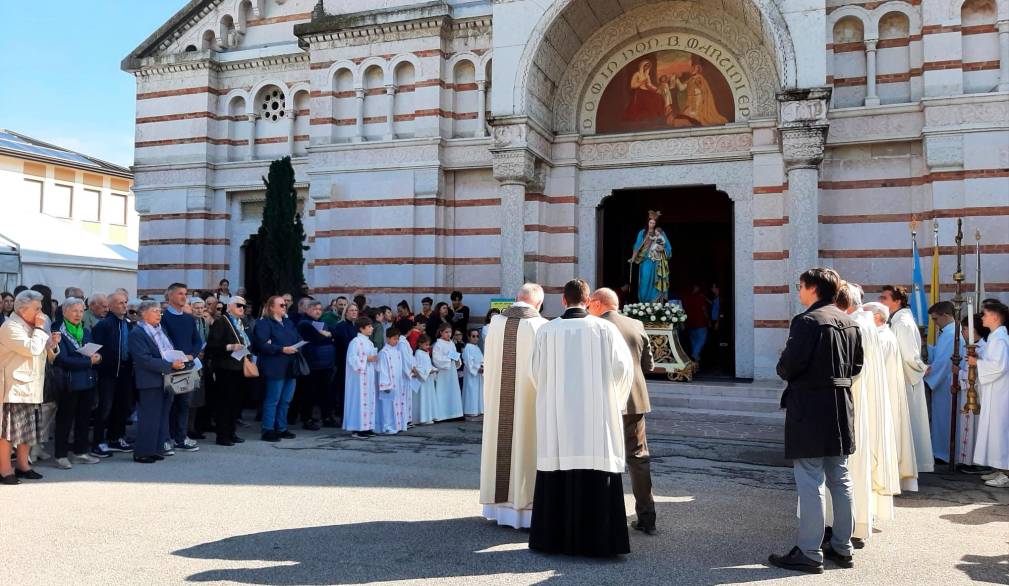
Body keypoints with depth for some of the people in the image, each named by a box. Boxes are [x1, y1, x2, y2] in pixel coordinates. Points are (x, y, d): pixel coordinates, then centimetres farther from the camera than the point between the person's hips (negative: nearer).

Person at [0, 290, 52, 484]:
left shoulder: (29, 326, 16)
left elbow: (42, 351, 23)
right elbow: (33, 349, -24)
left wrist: (52, 342, 6)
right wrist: (40, 328, -15)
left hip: (29, 387, 10)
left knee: (28, 429, 14)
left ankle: (23, 466, 23)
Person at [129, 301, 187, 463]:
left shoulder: (160, 330, 16)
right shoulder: (137, 333, -10)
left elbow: (171, 351, 22)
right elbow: (145, 360, -19)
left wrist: (178, 361, 1)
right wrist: (170, 365, -22)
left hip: (166, 380, 8)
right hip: (151, 382, -8)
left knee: (162, 416, 12)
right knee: (149, 418, -4)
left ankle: (156, 449, 21)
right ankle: (142, 452, 5)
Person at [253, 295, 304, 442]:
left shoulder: (288, 322, 18)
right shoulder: (264, 323, -7)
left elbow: (299, 339, 18)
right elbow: (262, 345, -17)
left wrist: (297, 347, -4)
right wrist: (282, 349, -21)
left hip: (290, 367, 8)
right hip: (275, 368, -8)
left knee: (285, 400, 12)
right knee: (272, 400, -4)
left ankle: (281, 429, 21)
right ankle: (268, 430, 3)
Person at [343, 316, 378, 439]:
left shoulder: (369, 342, 14)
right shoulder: (356, 342, -11)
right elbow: (352, 359, -18)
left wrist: (375, 358, 3)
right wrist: (367, 359, -18)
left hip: (369, 376, 9)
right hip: (359, 376, -9)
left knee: (369, 400, 9)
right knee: (360, 400, -7)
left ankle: (366, 426, 14)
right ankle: (357, 429, -2)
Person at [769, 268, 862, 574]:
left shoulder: (806, 321, -16)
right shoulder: (849, 322, 10)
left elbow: (788, 366, -20)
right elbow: (856, 365, 14)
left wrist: (783, 368, 1)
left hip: (810, 409, -8)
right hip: (841, 407, 8)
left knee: (810, 482, -2)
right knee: (840, 480, 15)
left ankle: (809, 553, 3)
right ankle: (842, 547, 24)